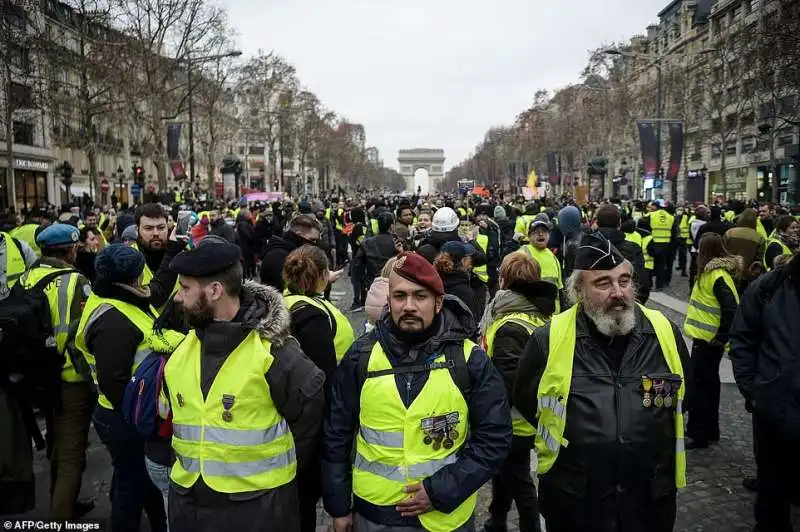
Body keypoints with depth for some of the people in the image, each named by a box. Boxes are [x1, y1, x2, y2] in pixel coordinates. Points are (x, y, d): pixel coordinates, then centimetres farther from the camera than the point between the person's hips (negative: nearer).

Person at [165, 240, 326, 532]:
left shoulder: (274, 351, -18)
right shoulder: (180, 350, 1)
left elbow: (309, 415, -10)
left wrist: (279, 469, -1)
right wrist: (185, 459, 13)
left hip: (258, 505, -5)